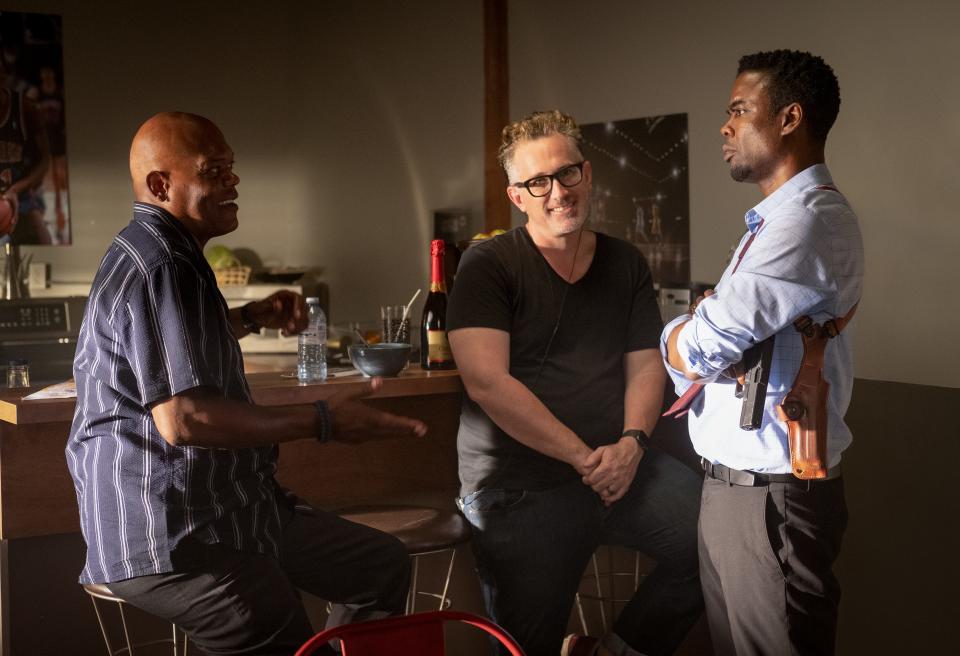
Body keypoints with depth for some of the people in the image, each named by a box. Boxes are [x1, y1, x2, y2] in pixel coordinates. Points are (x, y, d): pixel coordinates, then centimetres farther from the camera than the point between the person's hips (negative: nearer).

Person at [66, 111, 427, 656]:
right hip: (170, 541, -11)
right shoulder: (156, 268, -17)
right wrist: (321, 421, -22)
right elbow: (182, 418, -27)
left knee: (384, 564, 13)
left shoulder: (175, 258, 18)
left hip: (227, 508, 11)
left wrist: (253, 318, 23)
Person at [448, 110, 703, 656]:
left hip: (617, 464, 4)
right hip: (520, 484, -4)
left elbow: (645, 365, 10)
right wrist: (586, 459, -16)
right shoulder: (489, 266, -5)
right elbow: (486, 382, -15)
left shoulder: (625, 264, 11)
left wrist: (632, 441, -12)